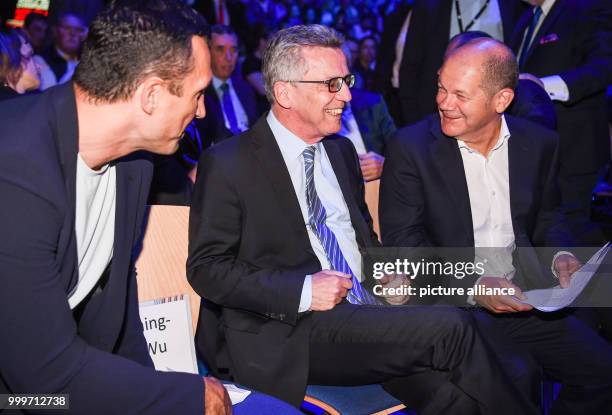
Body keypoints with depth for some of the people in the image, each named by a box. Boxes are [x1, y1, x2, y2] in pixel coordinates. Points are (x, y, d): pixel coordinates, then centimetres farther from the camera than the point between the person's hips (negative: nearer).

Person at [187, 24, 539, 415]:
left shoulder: (342, 151, 16)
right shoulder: (227, 164, -6)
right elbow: (206, 268, -8)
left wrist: (386, 274, 2)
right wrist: (302, 291, -19)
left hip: (366, 309, 6)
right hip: (288, 332, -6)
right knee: (450, 328, -22)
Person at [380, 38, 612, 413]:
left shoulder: (540, 143, 6)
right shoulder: (411, 147, -6)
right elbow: (401, 239, -9)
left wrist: (559, 256, -5)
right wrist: (472, 286, -20)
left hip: (525, 299, 5)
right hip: (451, 304, -4)